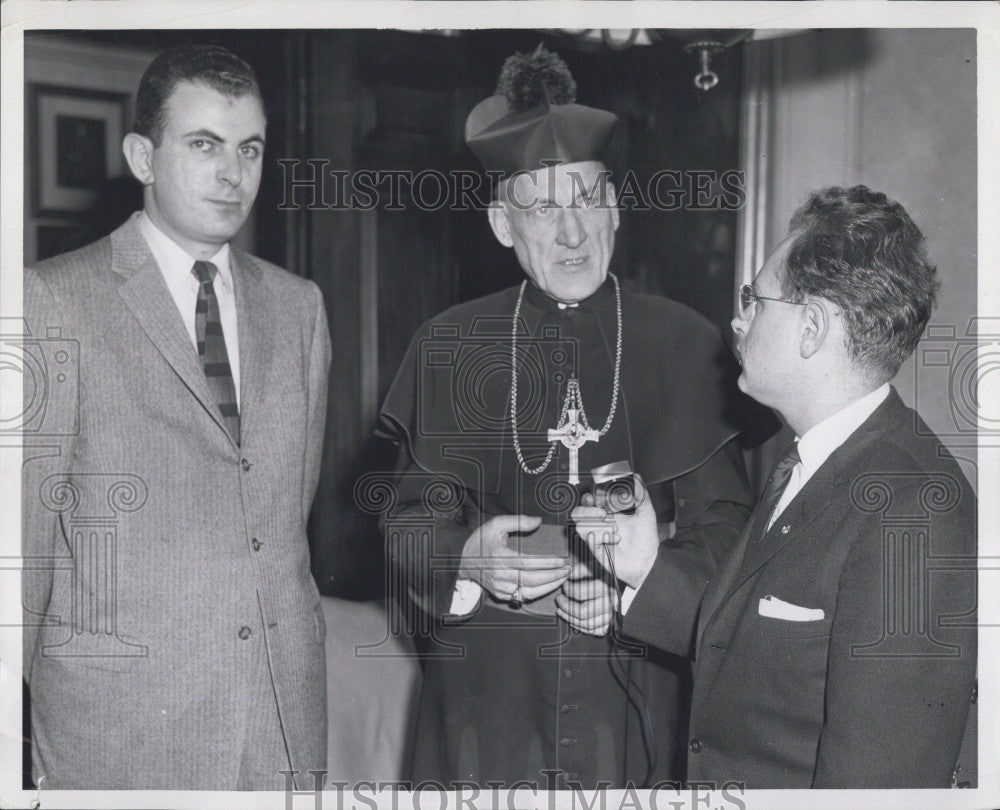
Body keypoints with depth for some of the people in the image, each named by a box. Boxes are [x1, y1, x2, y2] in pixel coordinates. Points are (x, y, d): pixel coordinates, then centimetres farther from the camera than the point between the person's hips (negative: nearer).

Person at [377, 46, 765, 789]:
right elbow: (409, 522, 3)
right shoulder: (450, 347, 4)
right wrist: (469, 559, -18)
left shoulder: (687, 346, 1)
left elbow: (723, 528, 0)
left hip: (632, 690, 0)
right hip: (484, 689, 1)